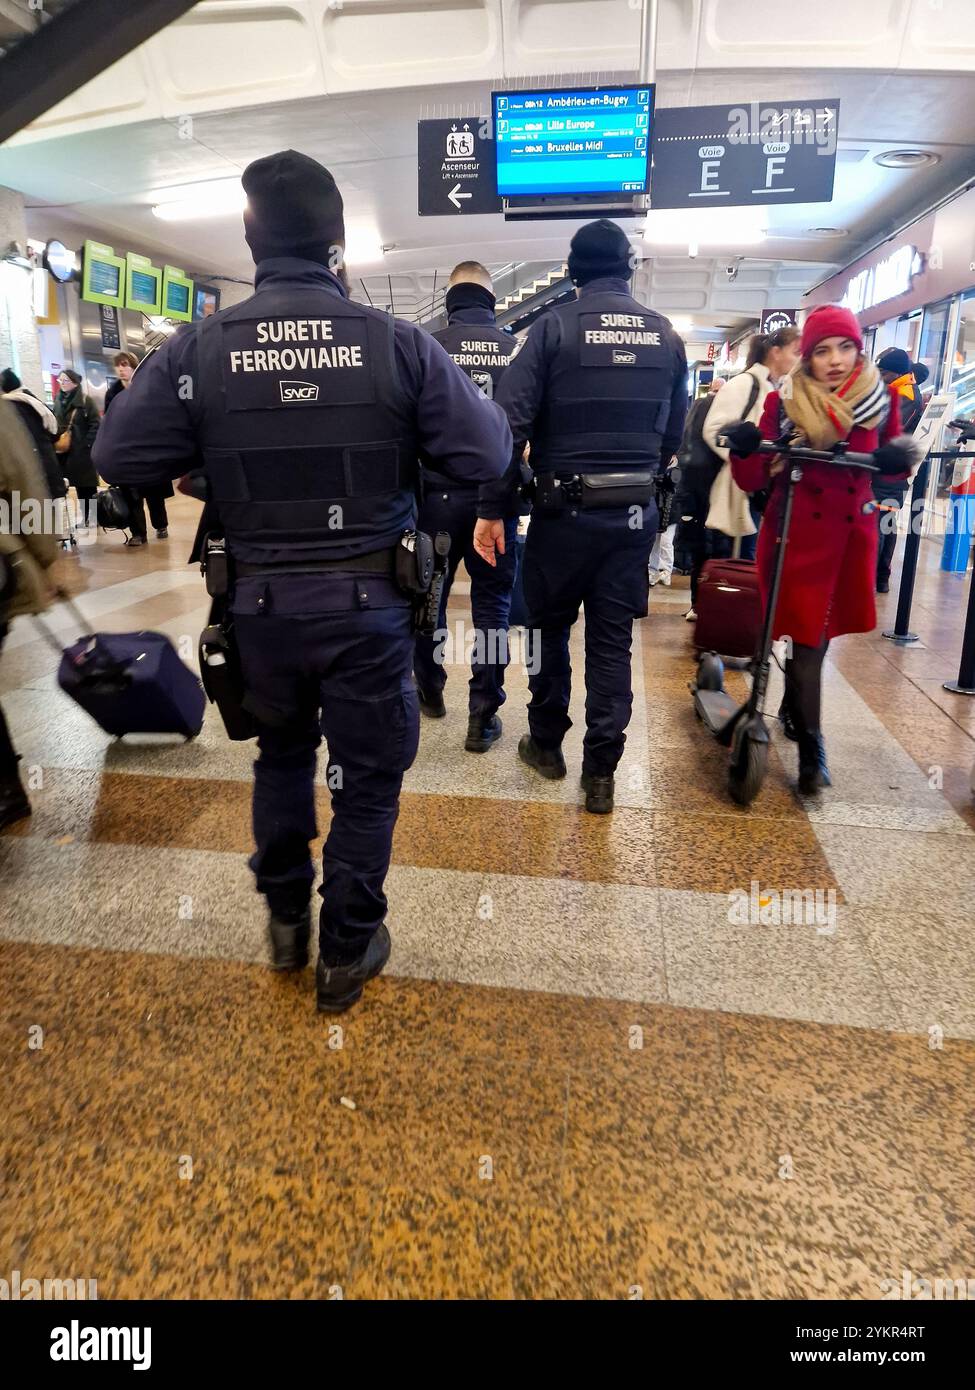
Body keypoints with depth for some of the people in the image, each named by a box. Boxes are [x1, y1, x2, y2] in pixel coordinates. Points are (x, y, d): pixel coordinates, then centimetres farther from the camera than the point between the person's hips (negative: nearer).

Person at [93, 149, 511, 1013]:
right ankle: (347, 950, 26)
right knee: (369, 772, 13)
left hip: (261, 600, 2)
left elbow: (121, 459, -5)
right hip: (368, 599, -2)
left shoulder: (200, 348, -6)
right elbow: (487, 456, -9)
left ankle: (286, 918, 39)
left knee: (282, 751, 24)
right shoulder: (398, 343, -9)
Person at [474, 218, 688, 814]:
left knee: (551, 627, 14)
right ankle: (601, 772, 12)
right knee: (613, 639, 7)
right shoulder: (666, 335, 7)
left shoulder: (555, 327, -4)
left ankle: (547, 743, 28)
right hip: (636, 511, 3)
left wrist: (493, 508, -8)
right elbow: (674, 433, 11)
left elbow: (511, 422, -11)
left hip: (565, 507, -3)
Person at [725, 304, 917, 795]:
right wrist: (744, 450, -29)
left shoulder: (880, 398, 1)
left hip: (852, 536, 4)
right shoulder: (784, 403, -6)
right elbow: (752, 480, -8)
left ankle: (792, 708, 41)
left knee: (819, 633, 16)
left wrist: (897, 459, -12)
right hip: (797, 537, -3)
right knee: (808, 637, -5)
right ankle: (811, 748, 6)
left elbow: (894, 462, 12)